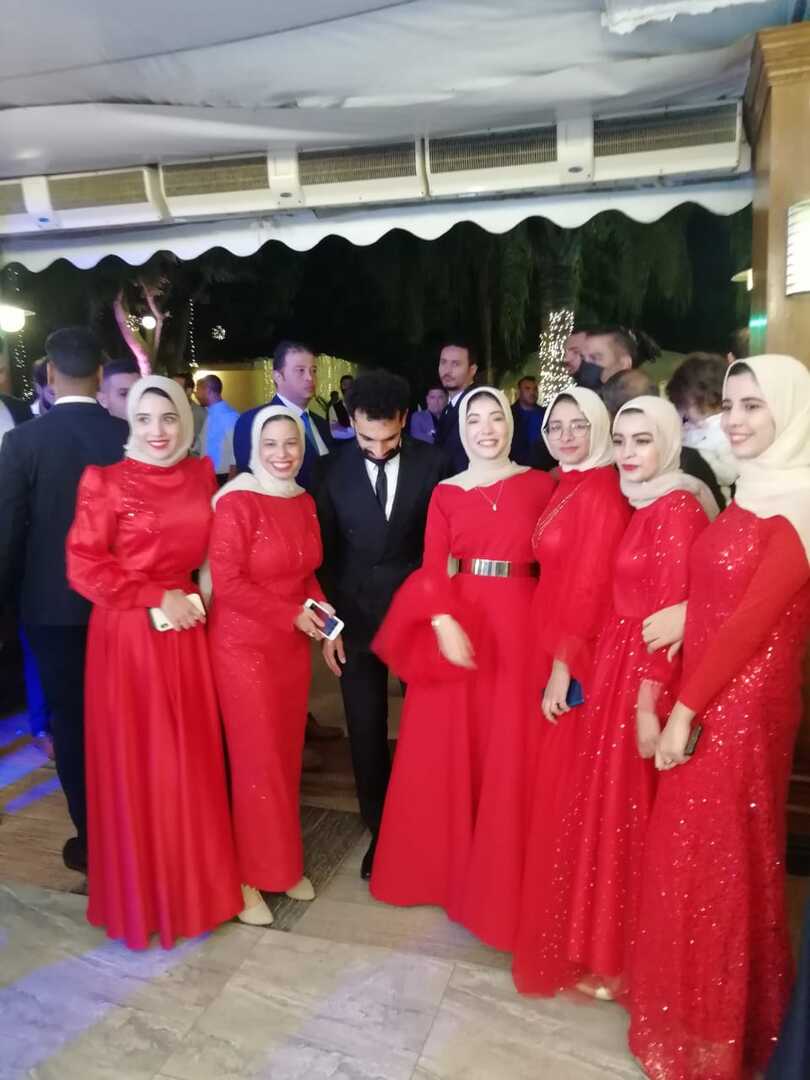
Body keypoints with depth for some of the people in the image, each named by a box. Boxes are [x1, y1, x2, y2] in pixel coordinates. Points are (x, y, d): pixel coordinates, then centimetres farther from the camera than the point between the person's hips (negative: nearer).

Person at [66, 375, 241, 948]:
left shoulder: (201, 474, 6)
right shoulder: (106, 481, -8)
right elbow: (84, 568, -10)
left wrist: (193, 594, 0)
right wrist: (157, 599, -14)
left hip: (186, 632, 4)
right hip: (128, 636, -4)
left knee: (192, 759, 13)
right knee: (136, 764, 7)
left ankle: (193, 880, 33)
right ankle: (142, 894, 27)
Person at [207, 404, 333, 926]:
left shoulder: (304, 502, 6)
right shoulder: (237, 502, -15)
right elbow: (226, 582, -19)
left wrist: (320, 610, -4)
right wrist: (293, 614, -17)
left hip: (292, 646, 6)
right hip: (244, 645, -6)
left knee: (287, 755, 15)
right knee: (256, 759, 4)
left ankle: (282, 862, 33)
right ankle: (249, 875, 24)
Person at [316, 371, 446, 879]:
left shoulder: (432, 464, -7)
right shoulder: (333, 469, -5)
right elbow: (324, 552, 0)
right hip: (355, 616, 1)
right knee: (366, 732, 10)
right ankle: (380, 830, 30)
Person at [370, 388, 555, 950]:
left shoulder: (540, 485, 4)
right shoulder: (446, 494, 7)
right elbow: (431, 569, -2)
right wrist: (443, 623, -18)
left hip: (519, 627, -1)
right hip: (455, 622, 1)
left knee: (510, 758, 6)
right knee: (445, 751, 10)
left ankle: (499, 879, 26)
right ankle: (443, 862, 32)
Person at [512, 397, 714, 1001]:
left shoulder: (676, 508, -15)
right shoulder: (643, 506, 11)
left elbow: (669, 614, -19)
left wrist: (648, 704, -20)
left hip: (644, 677, -9)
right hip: (617, 667, 9)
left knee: (623, 815, 5)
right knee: (602, 808, 18)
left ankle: (619, 956, 26)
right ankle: (601, 942, 37)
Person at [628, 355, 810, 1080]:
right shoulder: (750, 497, 10)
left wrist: (684, 709, -16)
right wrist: (679, 703, 5)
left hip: (743, 706, -8)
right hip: (708, 700, 8)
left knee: (720, 862, 8)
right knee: (690, 856, 19)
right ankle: (694, 1013, 41)